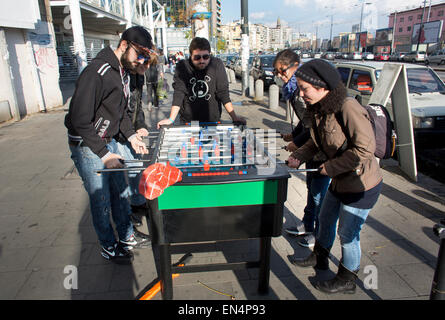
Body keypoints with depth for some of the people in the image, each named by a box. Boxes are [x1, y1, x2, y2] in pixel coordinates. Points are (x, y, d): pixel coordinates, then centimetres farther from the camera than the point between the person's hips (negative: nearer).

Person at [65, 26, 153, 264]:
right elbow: (80, 120, -26)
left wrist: (131, 135, 5)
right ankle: (108, 246, 26)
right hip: (87, 146, -9)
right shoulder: (96, 72, -24)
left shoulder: (123, 72, 6)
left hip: (108, 142, 9)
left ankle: (126, 237, 35)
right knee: (101, 198, 5)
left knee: (120, 190, 17)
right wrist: (103, 154, -23)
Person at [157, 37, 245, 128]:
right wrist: (171, 119, -19)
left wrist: (234, 117, -13)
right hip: (187, 122, 0)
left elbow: (223, 92, -8)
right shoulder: (182, 67, -9)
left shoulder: (217, 64, -9)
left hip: (213, 120, 0)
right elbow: (179, 93, -12)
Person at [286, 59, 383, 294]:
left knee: (347, 234, 7)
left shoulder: (348, 108, -28)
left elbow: (365, 149, -30)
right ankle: (319, 258, 49)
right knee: (325, 220, 24)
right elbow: (317, 141, 12)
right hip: (340, 181, 9)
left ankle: (347, 280, 32)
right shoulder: (319, 109, -2)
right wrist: (298, 156, -3)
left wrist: (330, 167, -23)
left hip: (361, 185, -8)